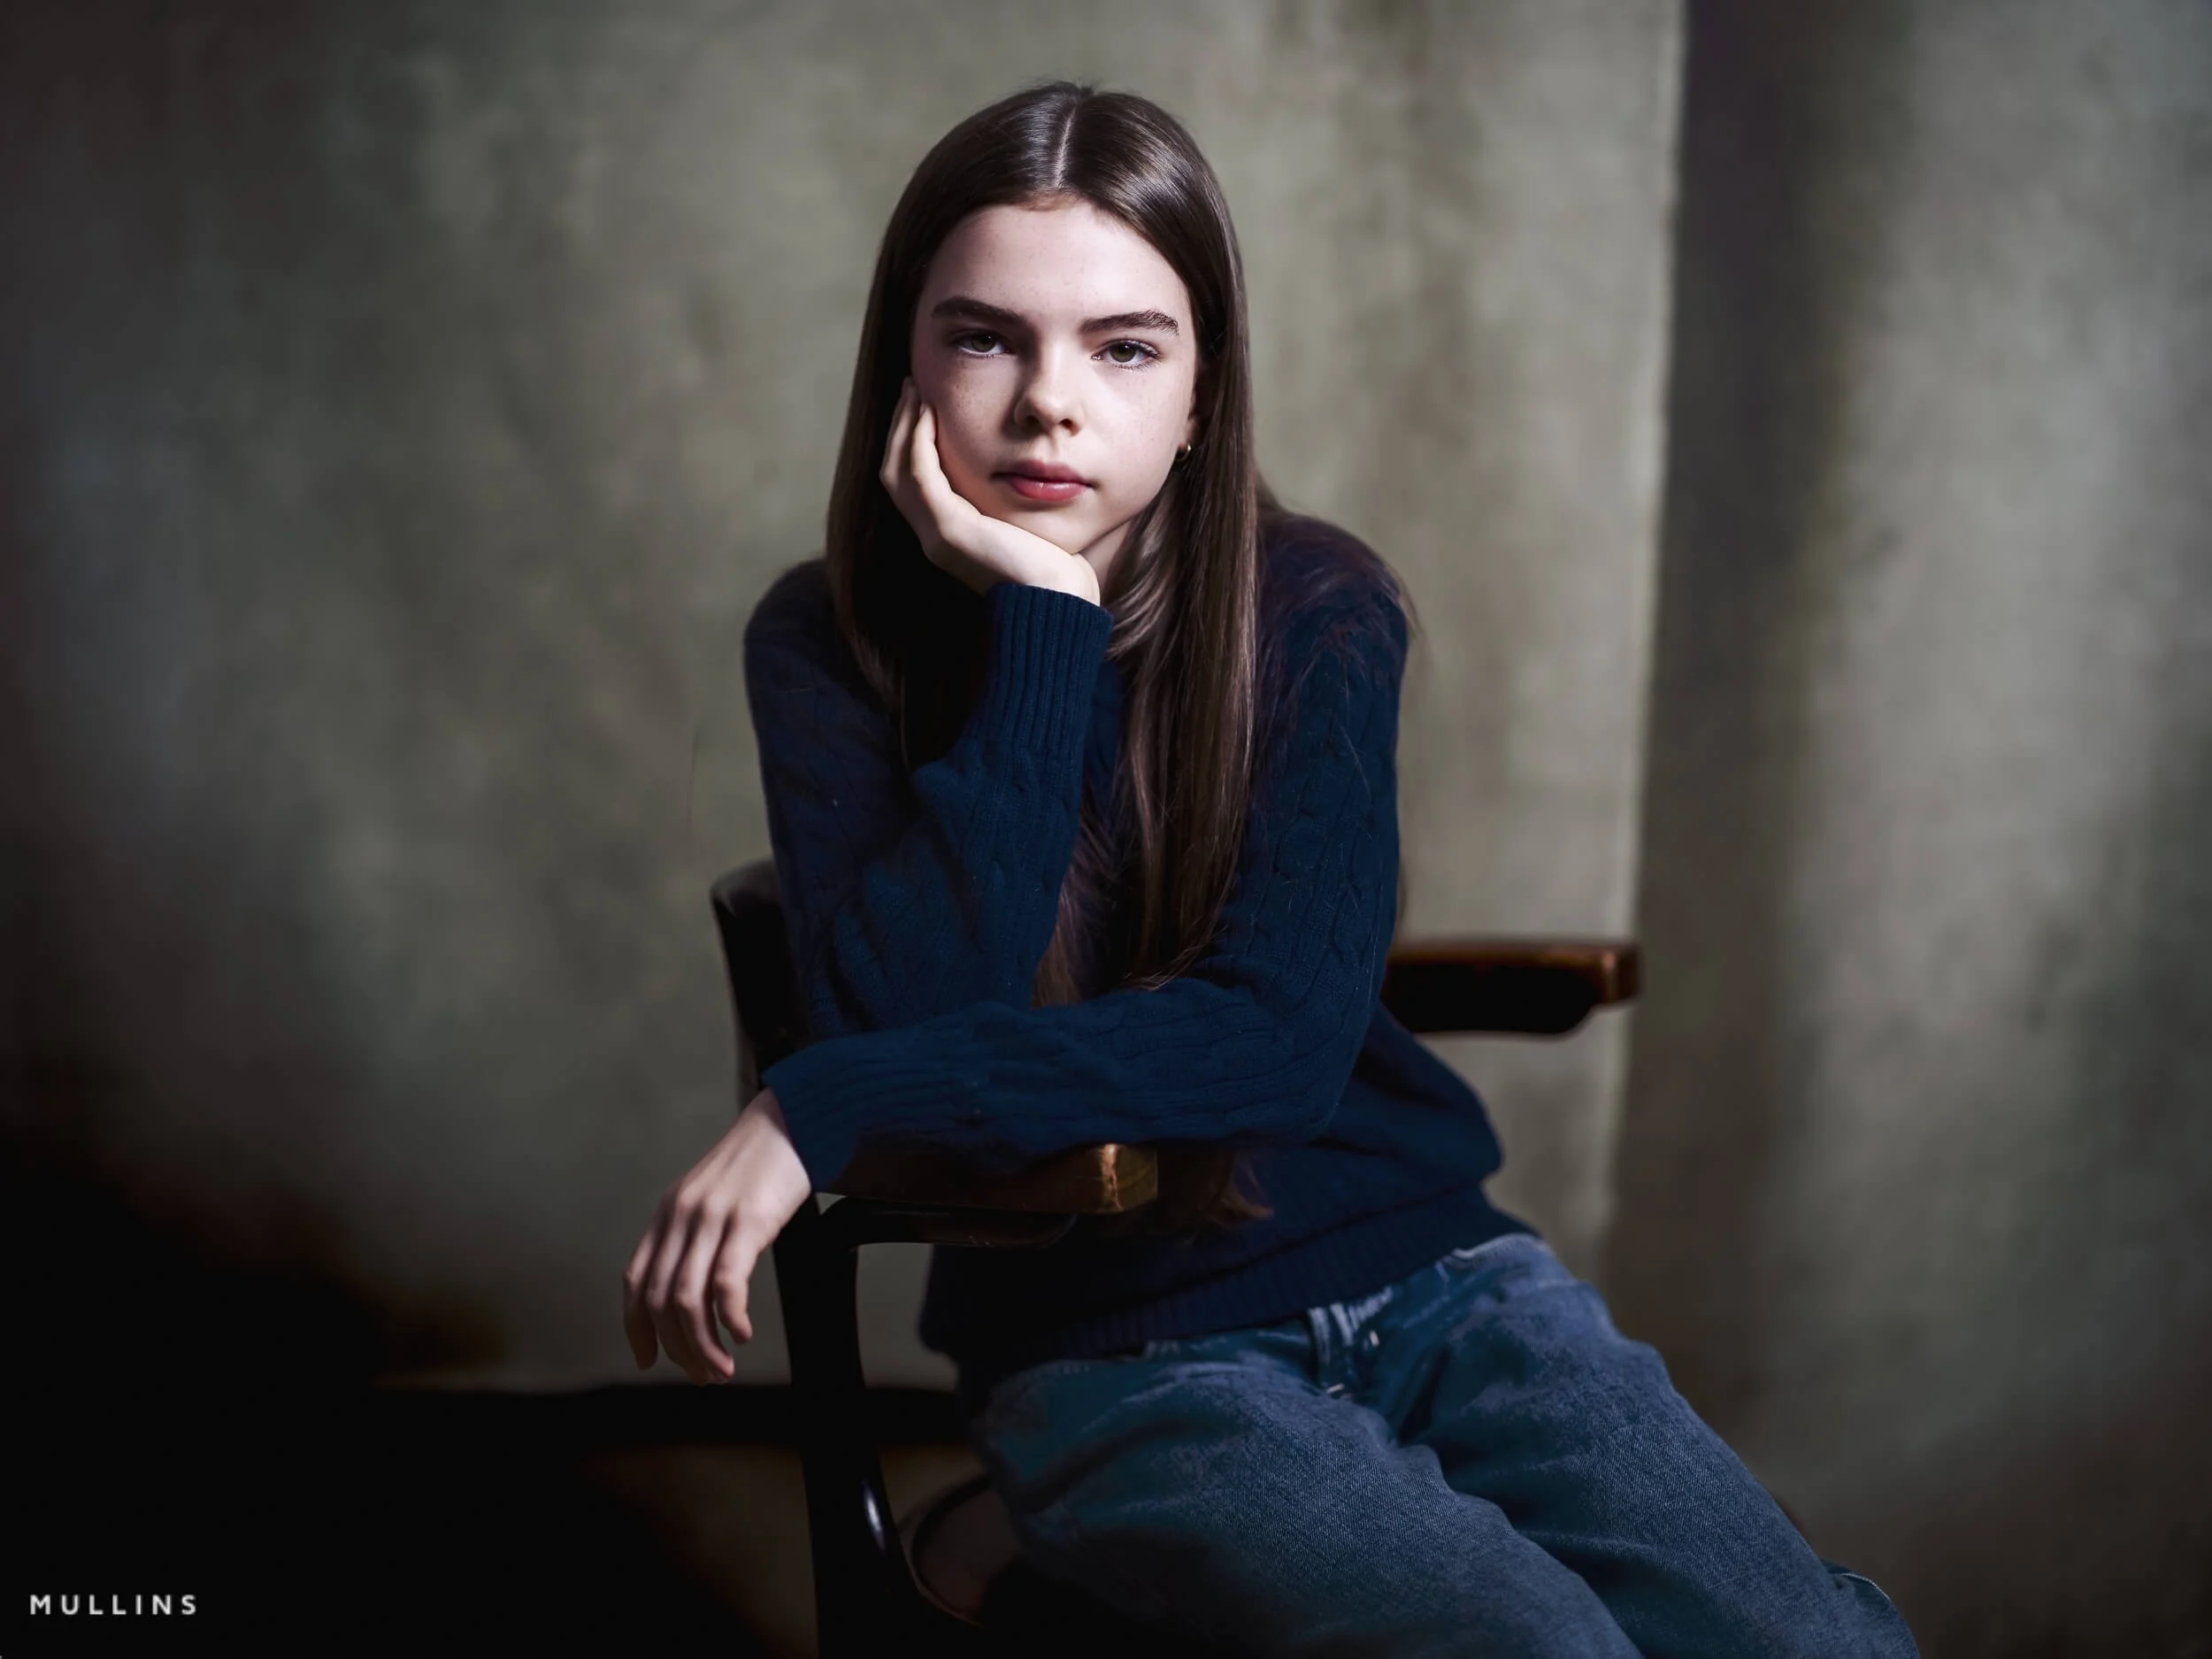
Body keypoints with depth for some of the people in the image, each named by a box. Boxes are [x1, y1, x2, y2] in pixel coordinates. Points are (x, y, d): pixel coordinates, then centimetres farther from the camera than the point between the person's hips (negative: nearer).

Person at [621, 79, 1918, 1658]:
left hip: (1430, 1267, 2)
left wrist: (825, 1110, -20)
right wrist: (1043, 625, -18)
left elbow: (1284, 1036, -14)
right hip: (1119, 1350, -1)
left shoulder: (1318, 611, -3)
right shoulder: (832, 645, -3)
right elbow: (907, 1017, -17)